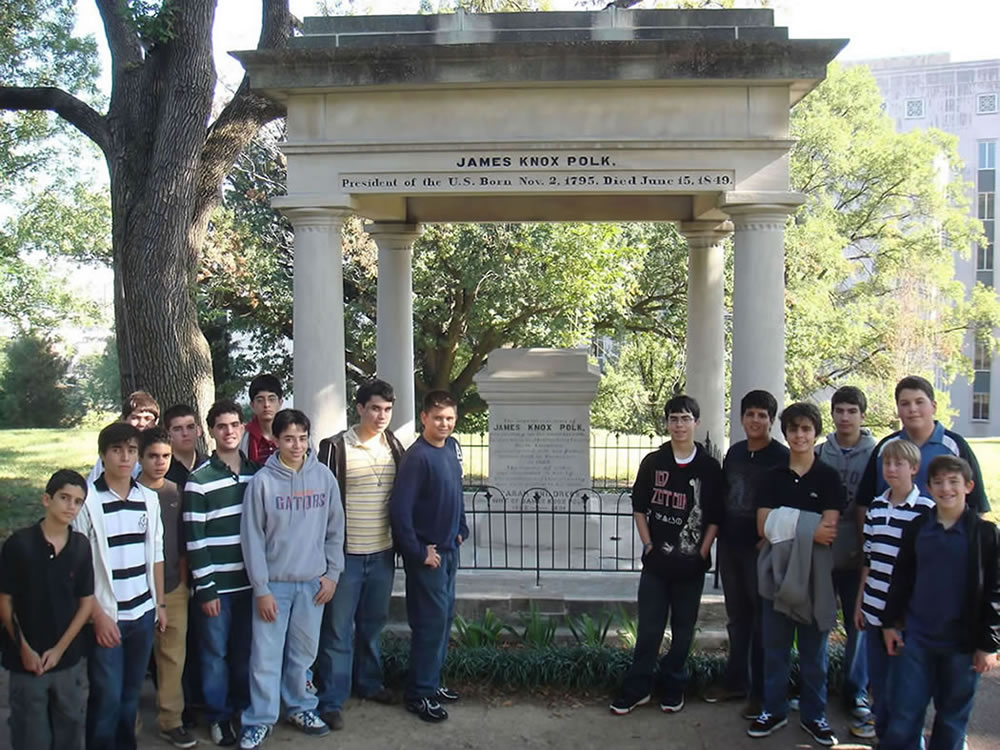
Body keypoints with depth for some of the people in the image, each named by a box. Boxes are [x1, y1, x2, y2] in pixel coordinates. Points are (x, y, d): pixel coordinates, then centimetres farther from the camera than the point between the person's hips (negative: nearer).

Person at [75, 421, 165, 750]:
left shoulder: (149, 498, 6)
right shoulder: (88, 500, -10)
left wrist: (160, 603, 12)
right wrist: (98, 615, -13)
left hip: (143, 613, 5)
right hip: (107, 616, -4)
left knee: (131, 692, 13)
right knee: (107, 696, 0)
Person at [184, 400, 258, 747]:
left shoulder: (256, 473, 5)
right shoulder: (199, 480, -9)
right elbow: (194, 540, -10)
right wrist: (205, 588, -11)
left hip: (250, 581, 4)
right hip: (217, 585, -4)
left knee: (246, 650, 13)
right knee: (215, 653, 7)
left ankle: (244, 708, 30)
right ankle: (218, 716, 22)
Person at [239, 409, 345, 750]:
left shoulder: (323, 476, 0)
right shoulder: (262, 480, -8)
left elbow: (335, 529, 6)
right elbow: (252, 537, -7)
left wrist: (332, 573, 2)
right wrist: (261, 588, -9)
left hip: (313, 582, 2)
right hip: (274, 583, -2)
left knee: (304, 652, 13)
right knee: (266, 655, 2)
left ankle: (300, 707, 30)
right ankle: (260, 719, 16)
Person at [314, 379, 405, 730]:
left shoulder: (394, 446, 5)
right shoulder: (336, 447, -10)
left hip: (382, 552, 5)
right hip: (345, 553, -5)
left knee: (373, 623, 18)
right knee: (338, 629, 3)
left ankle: (368, 681, 35)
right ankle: (331, 700, 12)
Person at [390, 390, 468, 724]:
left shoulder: (452, 447, 4)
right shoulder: (417, 456, -20)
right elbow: (399, 509, -23)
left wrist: (461, 529, 13)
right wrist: (418, 552, -19)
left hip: (449, 549, 8)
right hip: (427, 553, -8)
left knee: (445, 617, 16)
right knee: (431, 621, -2)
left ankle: (432, 681, 30)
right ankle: (419, 694, 11)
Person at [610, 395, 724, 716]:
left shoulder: (710, 467, -2)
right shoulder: (653, 462, 2)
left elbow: (715, 517, 1)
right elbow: (639, 507, 6)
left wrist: (702, 552, -6)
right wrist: (648, 545, -2)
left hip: (691, 563, 0)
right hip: (656, 560, 0)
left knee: (683, 629, 10)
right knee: (648, 627, 5)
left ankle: (673, 687, 24)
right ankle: (637, 688, 15)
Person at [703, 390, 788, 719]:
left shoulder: (781, 457, -8)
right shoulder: (734, 452, 10)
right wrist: (719, 537, 10)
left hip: (760, 549, -6)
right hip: (730, 546, 6)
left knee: (762, 620, 3)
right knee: (737, 617, 15)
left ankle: (761, 691, 13)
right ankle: (735, 680, 27)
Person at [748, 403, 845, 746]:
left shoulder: (829, 477, -2)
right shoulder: (773, 477, 5)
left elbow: (828, 532, -11)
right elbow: (763, 528, -4)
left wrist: (784, 526, -15)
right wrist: (809, 530, -14)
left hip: (813, 574, -2)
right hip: (777, 572, 2)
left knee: (813, 648, 8)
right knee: (774, 646, 9)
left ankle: (814, 715, 22)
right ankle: (774, 710, 22)